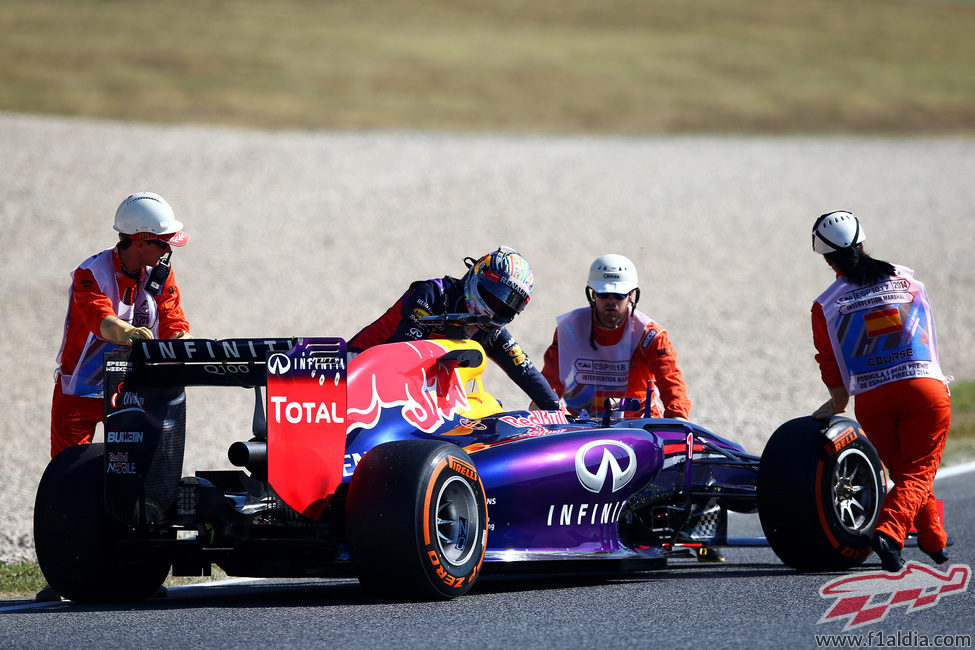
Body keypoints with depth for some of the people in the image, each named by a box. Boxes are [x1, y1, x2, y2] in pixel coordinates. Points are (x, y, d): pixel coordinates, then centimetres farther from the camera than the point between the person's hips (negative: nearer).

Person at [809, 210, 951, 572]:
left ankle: (934, 540, 25)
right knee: (918, 472, -2)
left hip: (871, 400, 1)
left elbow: (832, 367, 9)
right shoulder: (905, 278, 11)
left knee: (902, 471, 19)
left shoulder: (825, 307, 5)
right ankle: (890, 532, -25)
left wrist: (836, 405, 25)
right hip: (925, 388, -1)